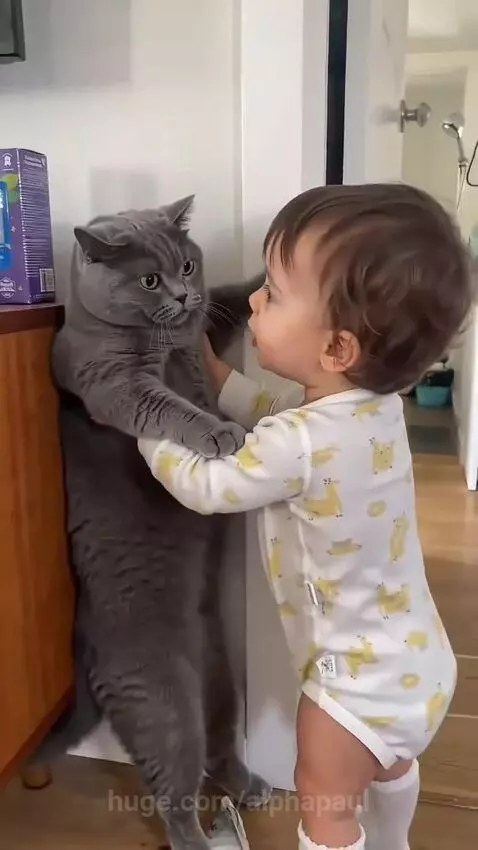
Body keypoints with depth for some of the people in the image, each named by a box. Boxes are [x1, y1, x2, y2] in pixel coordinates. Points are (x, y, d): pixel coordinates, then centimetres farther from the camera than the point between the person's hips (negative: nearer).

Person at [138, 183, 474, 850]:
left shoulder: (299, 445, -35)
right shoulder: (375, 402, -10)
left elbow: (204, 487, -17)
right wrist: (210, 370, 7)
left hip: (361, 676, -9)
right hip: (414, 658, 9)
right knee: (390, 766, 35)